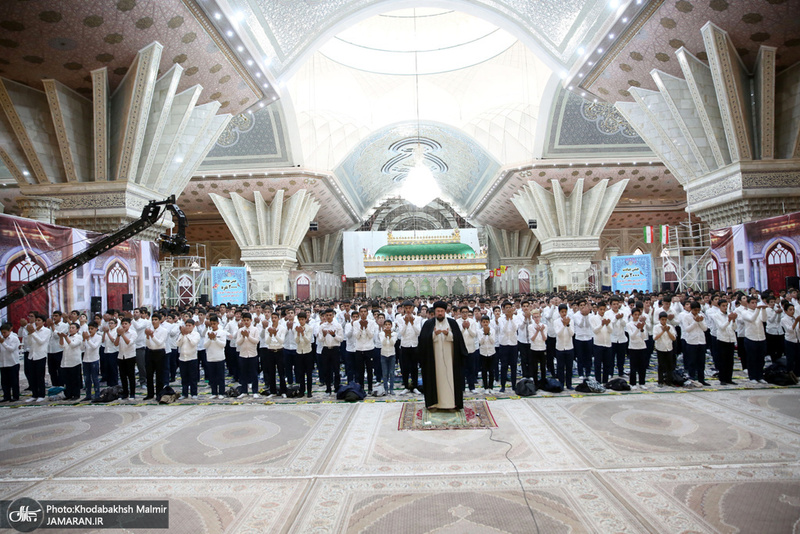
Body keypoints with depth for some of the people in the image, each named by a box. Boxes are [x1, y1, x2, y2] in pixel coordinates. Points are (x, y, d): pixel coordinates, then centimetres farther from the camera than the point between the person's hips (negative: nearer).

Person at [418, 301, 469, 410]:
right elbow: (423, 339, -4)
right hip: (434, 356, 0)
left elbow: (457, 338, -1)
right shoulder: (428, 323, 5)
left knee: (450, 377, -1)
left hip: (449, 356, 0)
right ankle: (436, 402, 8)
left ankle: (451, 401, 4)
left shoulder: (452, 322, 6)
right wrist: (434, 334, -19)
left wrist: (448, 334, -18)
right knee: (437, 377, 1)